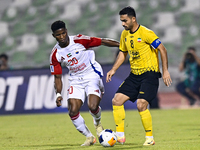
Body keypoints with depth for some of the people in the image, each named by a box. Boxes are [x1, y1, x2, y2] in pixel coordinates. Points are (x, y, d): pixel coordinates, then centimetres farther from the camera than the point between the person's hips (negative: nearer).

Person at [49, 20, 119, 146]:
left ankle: (98, 123, 14)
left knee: (93, 106, -24)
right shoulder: (55, 54, -5)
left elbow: (103, 42, -11)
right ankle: (89, 137, 10)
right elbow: (57, 77, 2)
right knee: (73, 112, -12)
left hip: (92, 75, -4)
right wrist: (58, 94, -11)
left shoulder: (79, 40, -16)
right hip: (75, 80, 4)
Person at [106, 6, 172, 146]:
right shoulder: (125, 34, 7)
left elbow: (162, 49, -13)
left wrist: (165, 71, -18)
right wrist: (113, 69, 9)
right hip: (134, 75, 8)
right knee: (117, 100, -3)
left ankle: (150, 138, -5)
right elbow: (123, 52, 21)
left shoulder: (145, 33, -15)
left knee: (141, 104, -20)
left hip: (149, 73, -7)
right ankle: (120, 135, 4)